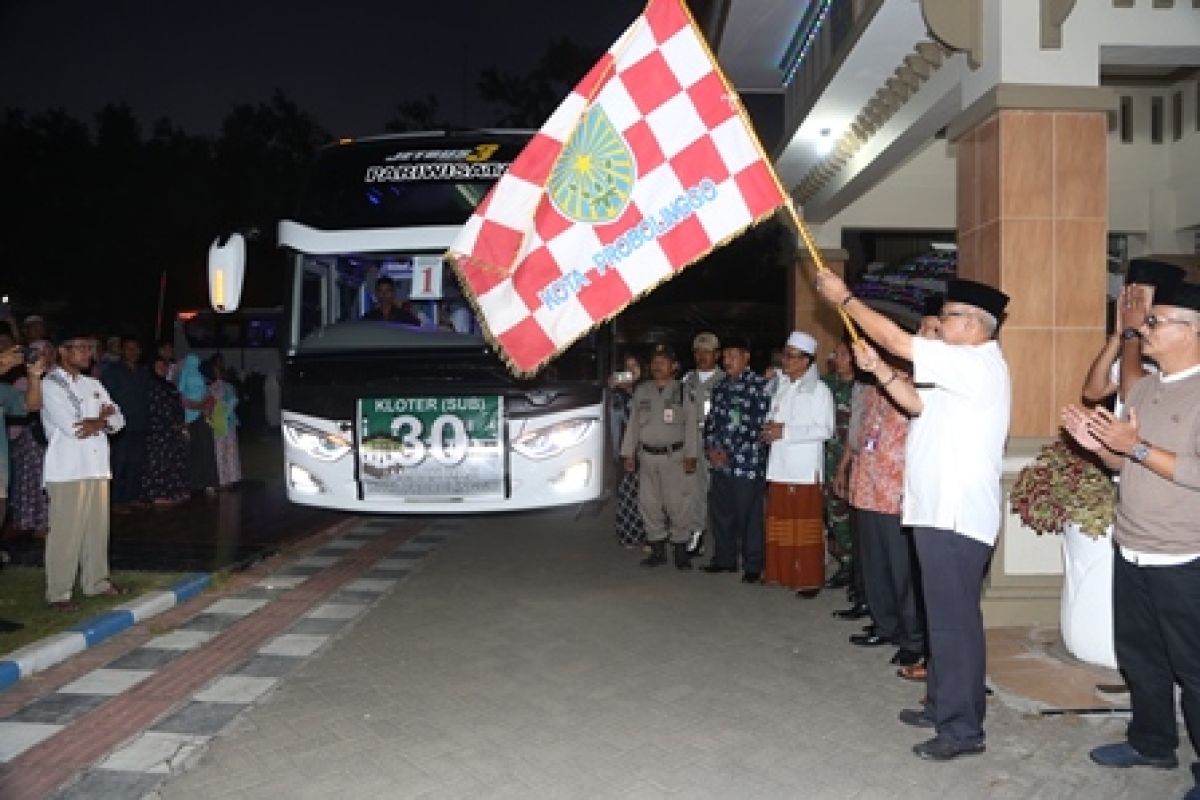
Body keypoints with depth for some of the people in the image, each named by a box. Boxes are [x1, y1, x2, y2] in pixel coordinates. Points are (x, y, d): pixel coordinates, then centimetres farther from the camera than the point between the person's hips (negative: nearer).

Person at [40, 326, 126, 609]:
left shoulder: (93, 384, 17)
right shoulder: (51, 384, -5)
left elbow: (118, 420, 12)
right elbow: (70, 427, -17)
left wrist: (97, 422, -8)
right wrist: (103, 417, -3)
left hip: (97, 467, 7)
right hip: (67, 470, -7)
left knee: (98, 527, 12)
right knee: (66, 532, -4)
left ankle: (96, 581, 24)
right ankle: (58, 593, 5)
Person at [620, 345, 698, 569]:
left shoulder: (683, 391, 0)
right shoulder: (641, 391, 11)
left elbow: (691, 425, -2)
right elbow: (633, 423, 15)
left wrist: (690, 456, -8)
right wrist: (628, 453, 11)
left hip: (674, 456, -4)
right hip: (647, 456, 4)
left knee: (677, 504, -4)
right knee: (649, 503, 7)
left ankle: (680, 549, 8)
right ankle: (657, 549, 18)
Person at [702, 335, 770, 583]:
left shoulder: (759, 385, -5)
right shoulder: (720, 386, 14)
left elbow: (758, 425, -10)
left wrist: (730, 453, -10)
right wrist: (710, 448, 1)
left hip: (747, 462, -6)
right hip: (720, 462, 6)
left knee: (748, 516, 0)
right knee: (720, 512, 12)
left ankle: (753, 566, 12)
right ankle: (724, 558, 27)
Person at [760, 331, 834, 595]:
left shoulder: (819, 390, -4)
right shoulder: (780, 387, 16)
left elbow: (825, 430, -10)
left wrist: (785, 432, -14)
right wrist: (769, 428, 2)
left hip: (805, 469, -6)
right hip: (778, 466, 6)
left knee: (805, 526, -2)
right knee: (779, 522, 8)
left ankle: (809, 578, 5)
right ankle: (780, 572, 17)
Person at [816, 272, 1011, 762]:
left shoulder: (979, 363, -14)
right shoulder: (963, 369, 18)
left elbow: (898, 340, -17)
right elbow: (920, 404, 18)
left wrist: (844, 298, -8)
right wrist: (879, 370, 6)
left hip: (956, 516, -11)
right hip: (941, 512, 11)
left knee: (955, 620, -4)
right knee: (945, 616, 18)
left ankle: (963, 728, 5)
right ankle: (944, 706, 30)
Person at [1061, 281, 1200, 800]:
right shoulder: (1143, 388, 10)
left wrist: (1137, 446, -23)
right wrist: (1098, 446, -2)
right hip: (1130, 551, 8)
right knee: (1138, 655, 18)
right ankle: (1151, 743, 36)